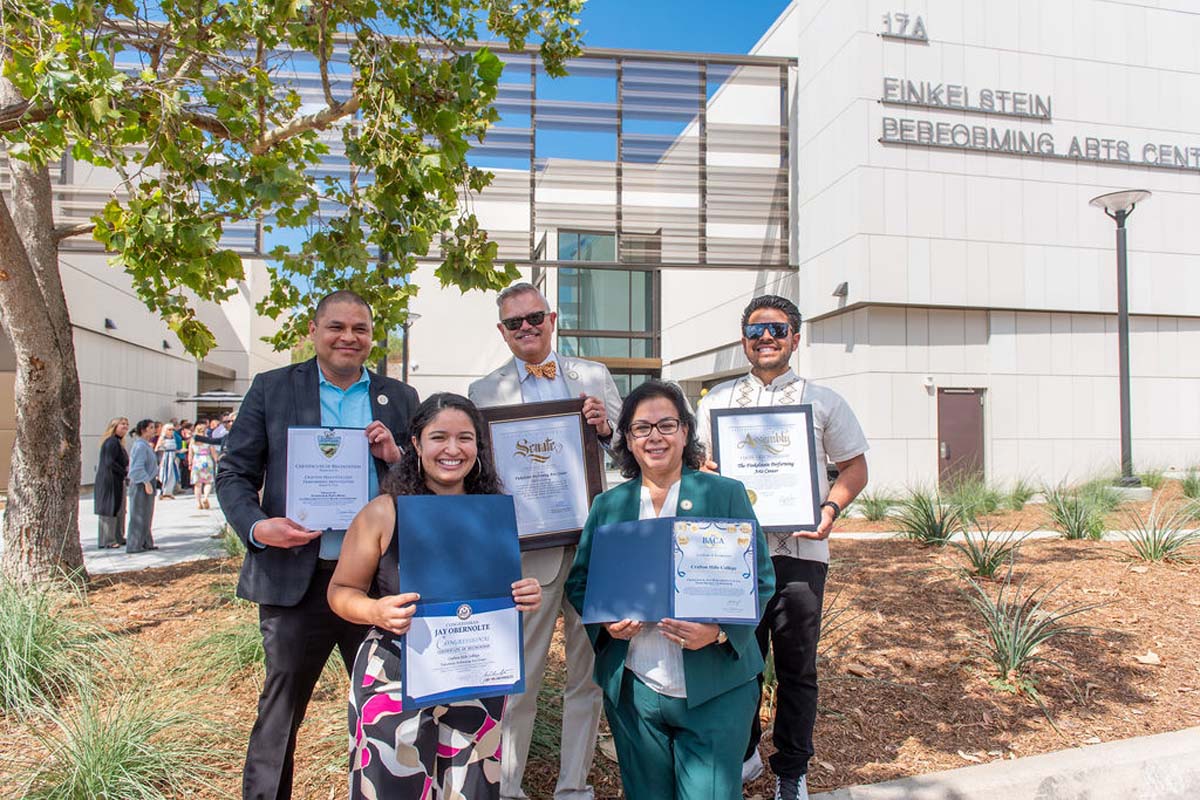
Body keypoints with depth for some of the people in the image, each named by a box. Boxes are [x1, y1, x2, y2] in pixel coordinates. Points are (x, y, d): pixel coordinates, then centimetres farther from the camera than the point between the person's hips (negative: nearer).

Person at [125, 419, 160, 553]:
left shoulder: (147, 445, 14)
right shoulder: (140, 446, -16)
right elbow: (138, 467, -22)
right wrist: (147, 482, -25)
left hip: (147, 484, 10)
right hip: (141, 485, -10)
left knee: (146, 516, 15)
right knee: (138, 516, -3)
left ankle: (145, 543, 22)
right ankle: (134, 545, 3)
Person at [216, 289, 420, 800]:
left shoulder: (400, 399, 8)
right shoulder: (272, 389, 4)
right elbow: (234, 473, 2)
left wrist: (395, 457, -11)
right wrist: (257, 527, -16)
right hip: (295, 578, -1)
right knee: (279, 713, 11)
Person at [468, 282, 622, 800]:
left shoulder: (595, 375, 8)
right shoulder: (484, 392, 3)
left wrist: (606, 429, -12)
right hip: (528, 547, -2)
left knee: (588, 673, 13)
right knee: (518, 678, 5)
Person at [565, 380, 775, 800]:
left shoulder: (727, 494, -1)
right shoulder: (608, 505, 7)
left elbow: (760, 580, -3)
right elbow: (579, 581, 11)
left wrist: (719, 630, -20)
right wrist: (606, 620, -10)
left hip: (714, 692, -2)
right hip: (632, 690, 3)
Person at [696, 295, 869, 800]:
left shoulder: (823, 402, 7)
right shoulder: (716, 400, 11)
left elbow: (854, 468, 9)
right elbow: (700, 467, 14)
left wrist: (830, 509, -8)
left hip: (799, 548, -1)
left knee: (797, 667, 6)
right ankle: (742, 754, 31)